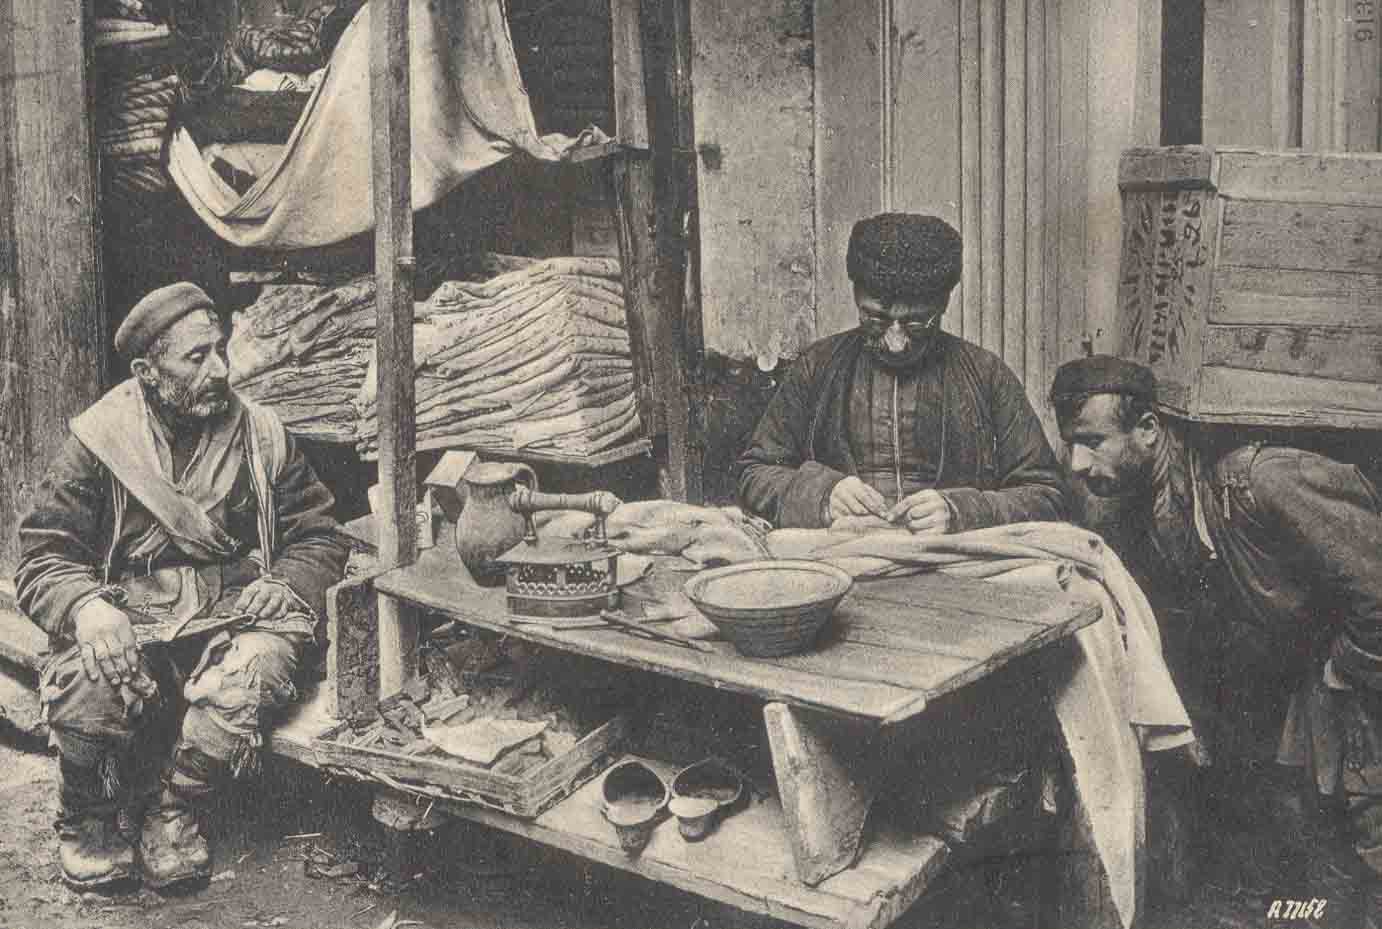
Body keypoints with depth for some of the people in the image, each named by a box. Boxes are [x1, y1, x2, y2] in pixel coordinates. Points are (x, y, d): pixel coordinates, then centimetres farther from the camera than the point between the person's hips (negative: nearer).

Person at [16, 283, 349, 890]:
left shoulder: (262, 437, 8)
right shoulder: (98, 442, 2)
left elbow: (320, 537, 14)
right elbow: (42, 558, -1)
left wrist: (286, 583, -9)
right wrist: (85, 606, -24)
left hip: (233, 613, 1)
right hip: (129, 618, -1)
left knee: (253, 667, -34)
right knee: (85, 686, -33)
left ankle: (171, 813, -5)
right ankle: (94, 820, 1)